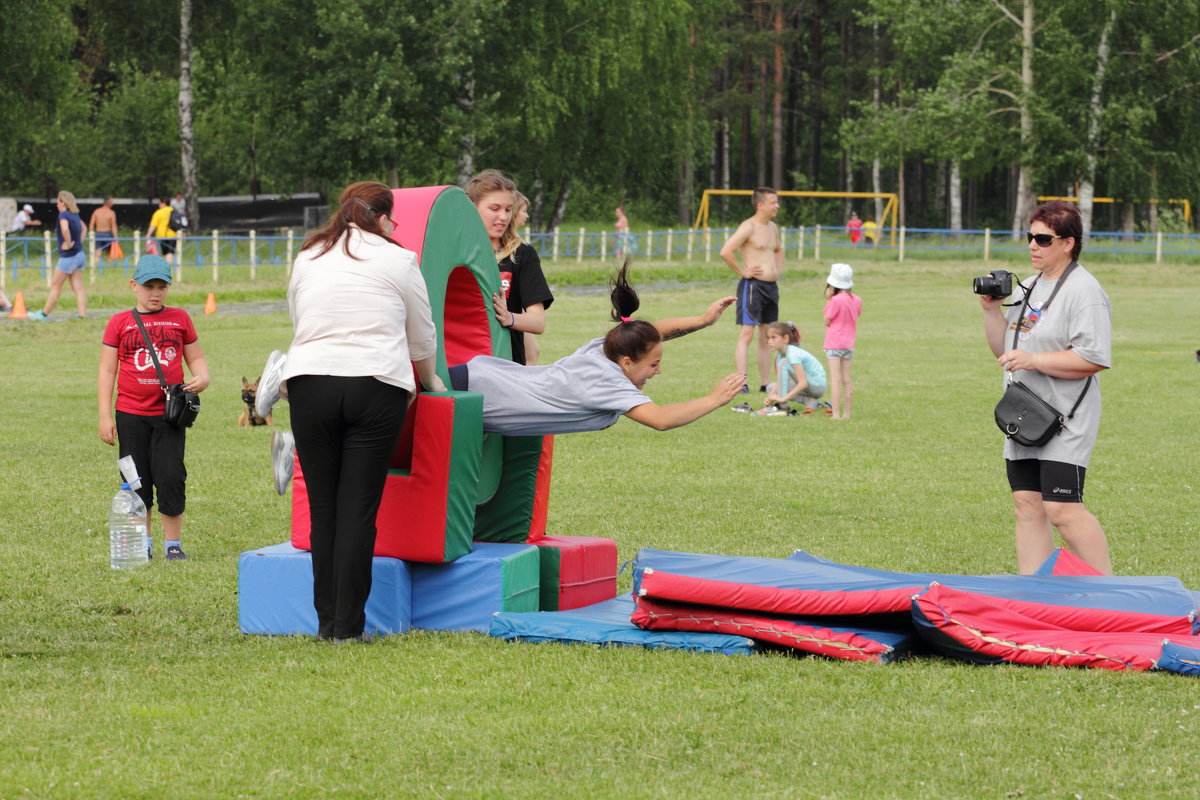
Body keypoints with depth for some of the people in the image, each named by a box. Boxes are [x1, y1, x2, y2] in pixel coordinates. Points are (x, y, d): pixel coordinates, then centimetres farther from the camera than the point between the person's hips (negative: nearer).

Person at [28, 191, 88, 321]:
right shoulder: (76, 215, 11)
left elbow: (65, 229, -35)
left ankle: (44, 314, 10)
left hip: (68, 256, -8)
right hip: (80, 255, 8)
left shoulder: (63, 215, -14)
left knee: (55, 286, 2)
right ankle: (83, 315, -2)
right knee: (78, 288, 5)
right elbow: (84, 229, 30)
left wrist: (68, 243, -21)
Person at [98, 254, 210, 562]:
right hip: (131, 414, 0)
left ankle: (173, 544, 4)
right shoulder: (120, 322, 4)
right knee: (137, 481, 5)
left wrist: (202, 377, -9)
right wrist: (105, 415, -3)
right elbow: (107, 371, 4)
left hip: (170, 412, 0)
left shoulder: (179, 318, 8)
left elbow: (196, 357, 15)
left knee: (171, 476, -6)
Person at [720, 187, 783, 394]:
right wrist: (743, 271, -15)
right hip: (752, 285, -9)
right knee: (746, 334, -11)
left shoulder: (772, 228, 15)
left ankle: (765, 384, 16)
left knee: (766, 337, 11)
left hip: (771, 286, 9)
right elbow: (726, 252, -22)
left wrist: (778, 270, 20)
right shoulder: (749, 227, -12)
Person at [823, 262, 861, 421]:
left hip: (834, 344, -7)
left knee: (835, 380, -7)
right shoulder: (856, 300, 4)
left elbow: (827, 321, -10)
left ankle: (836, 414, -11)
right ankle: (846, 413, 14)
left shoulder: (836, 300, -16)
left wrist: (828, 300, -6)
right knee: (847, 380, 11)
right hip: (849, 344, 7)